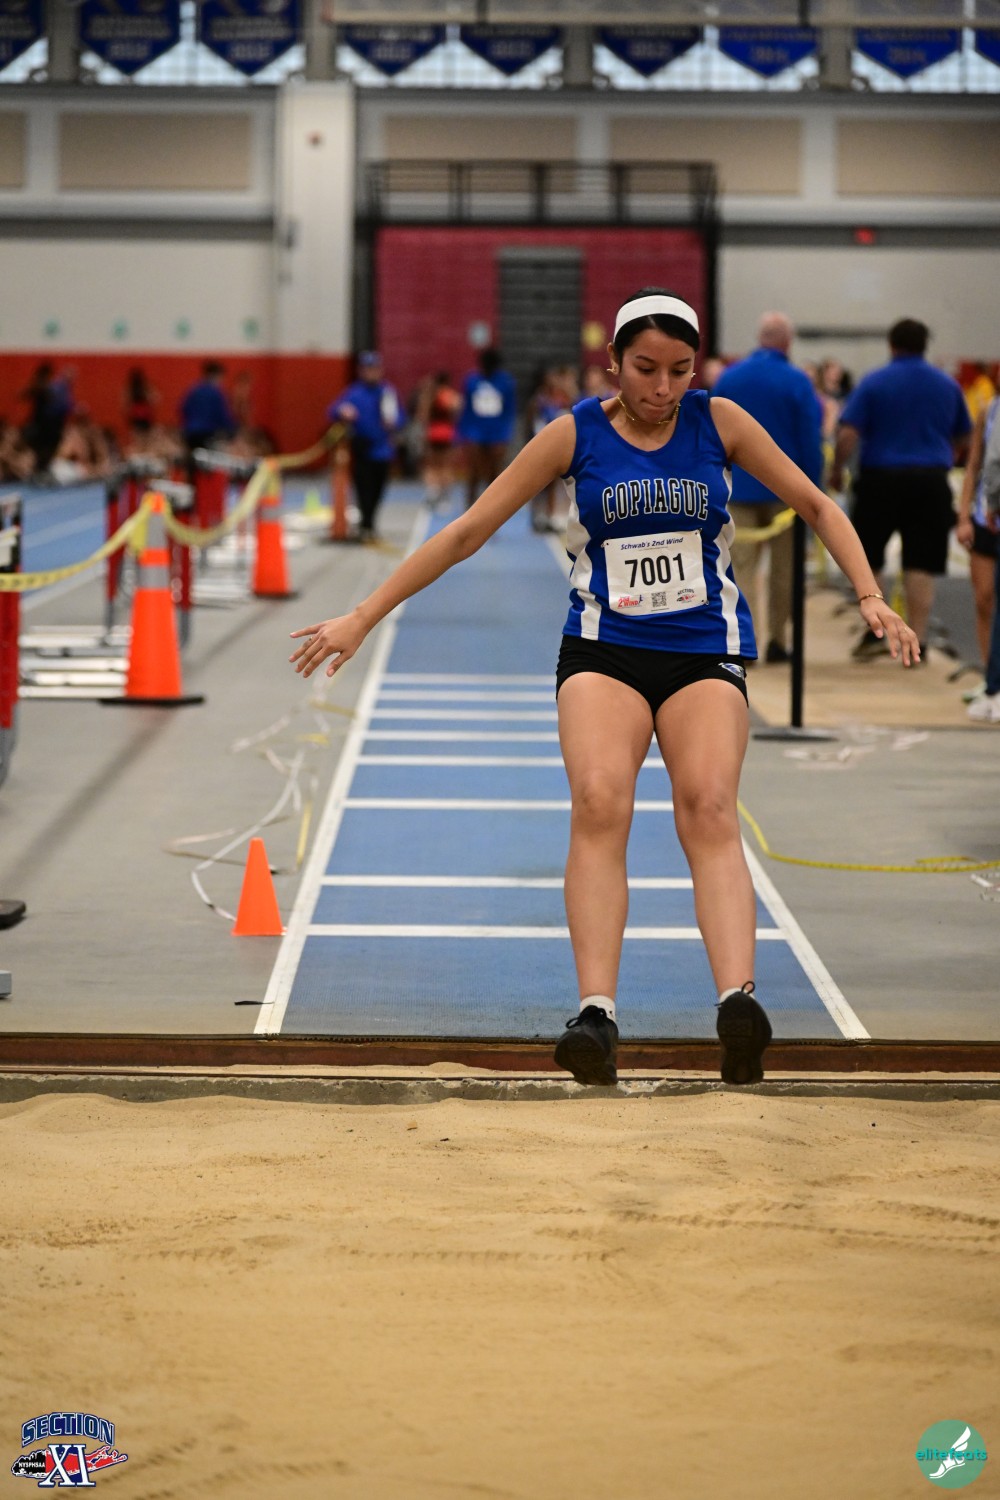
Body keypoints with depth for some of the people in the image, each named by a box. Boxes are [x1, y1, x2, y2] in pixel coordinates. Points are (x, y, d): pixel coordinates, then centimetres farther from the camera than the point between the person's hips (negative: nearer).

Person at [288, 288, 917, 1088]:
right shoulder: (575, 434, -1)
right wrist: (361, 619, 0)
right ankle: (597, 1013, -32)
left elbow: (816, 506, 12)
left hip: (706, 652, 0)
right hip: (604, 650, 0)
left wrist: (871, 597, -2)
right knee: (599, 803, -25)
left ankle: (739, 1002, -38)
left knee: (710, 810, -22)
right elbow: (468, 532, 2)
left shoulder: (720, 421, 2)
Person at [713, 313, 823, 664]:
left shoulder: (727, 378, 3)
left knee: (742, 566, 0)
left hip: (738, 487, 2)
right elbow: (810, 440, -7)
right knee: (784, 568, 10)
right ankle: (777, 640, 12)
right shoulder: (797, 382, -7)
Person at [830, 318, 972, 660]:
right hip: (931, 480, 2)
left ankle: (874, 631, 12)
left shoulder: (873, 382, -3)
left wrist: (836, 470, 0)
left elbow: (848, 434, -12)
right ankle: (917, 641, 0)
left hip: (881, 478, -2)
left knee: (867, 556, 13)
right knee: (921, 564, 2)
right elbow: (963, 440, 18)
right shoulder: (947, 385, 8)